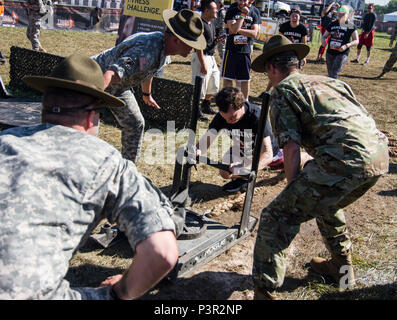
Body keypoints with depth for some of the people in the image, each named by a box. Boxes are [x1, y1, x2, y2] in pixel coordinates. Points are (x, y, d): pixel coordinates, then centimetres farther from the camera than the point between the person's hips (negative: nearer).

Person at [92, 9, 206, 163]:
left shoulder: (161, 43, -6)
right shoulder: (147, 51, -37)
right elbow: (112, 73, -50)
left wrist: (147, 95, 29)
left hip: (120, 87, 9)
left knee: (135, 124, 13)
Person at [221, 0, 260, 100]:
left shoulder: (254, 12, 2)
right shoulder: (231, 11, -3)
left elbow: (254, 33, -8)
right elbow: (234, 29, -18)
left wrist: (238, 29, -15)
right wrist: (243, 14, -17)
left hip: (246, 50, 1)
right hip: (231, 49, -1)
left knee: (245, 79, 9)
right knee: (227, 78, 2)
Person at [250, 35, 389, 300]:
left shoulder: (282, 91, 8)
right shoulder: (329, 81, 29)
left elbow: (292, 147, -2)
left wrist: (293, 192, 7)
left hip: (346, 158, -8)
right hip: (381, 153, 9)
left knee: (278, 218, 0)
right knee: (326, 204, 34)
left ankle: (265, 292, 1)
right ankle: (342, 267, 48)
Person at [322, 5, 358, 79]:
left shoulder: (351, 26, -2)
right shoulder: (332, 24, 10)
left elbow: (356, 41, -3)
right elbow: (324, 36, 17)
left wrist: (346, 46, -21)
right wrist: (323, 40, -8)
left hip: (342, 53, -5)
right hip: (330, 52, 5)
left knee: (334, 75, -17)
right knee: (330, 75, 13)